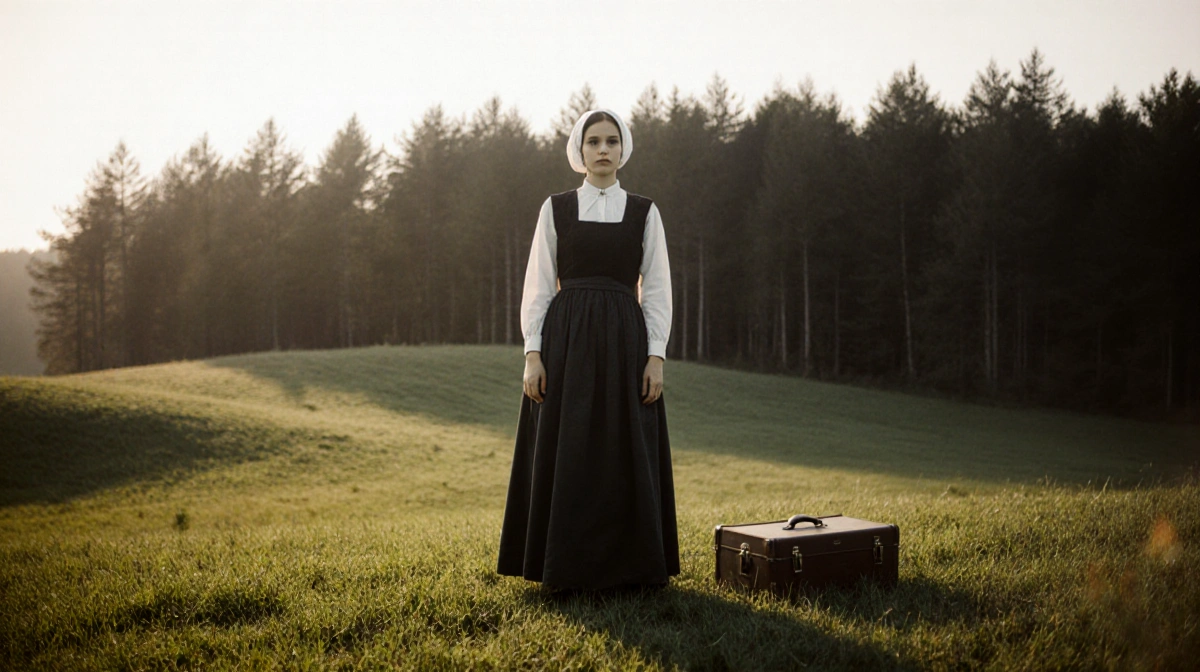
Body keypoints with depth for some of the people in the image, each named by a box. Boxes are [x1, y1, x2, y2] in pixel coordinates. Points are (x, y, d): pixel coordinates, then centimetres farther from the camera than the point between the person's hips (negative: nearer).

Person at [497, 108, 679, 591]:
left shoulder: (644, 212, 7)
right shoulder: (555, 209, 7)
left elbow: (657, 289, 5)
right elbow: (538, 284, 4)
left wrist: (656, 355, -5)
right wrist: (533, 352, -5)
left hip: (624, 341, 0)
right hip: (566, 341, 0)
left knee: (627, 456, 2)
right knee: (565, 455, 2)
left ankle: (629, 565, 14)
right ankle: (565, 565, 13)